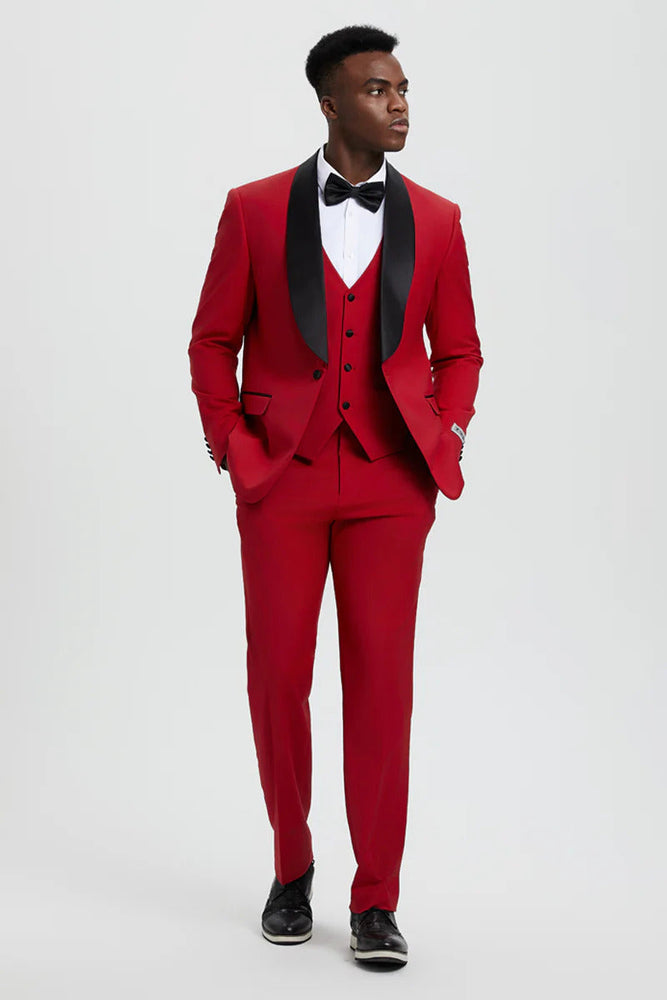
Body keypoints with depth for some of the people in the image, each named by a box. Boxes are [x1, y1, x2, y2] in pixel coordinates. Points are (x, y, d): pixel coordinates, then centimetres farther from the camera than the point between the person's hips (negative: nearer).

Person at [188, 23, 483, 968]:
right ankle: (292, 869, 27)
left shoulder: (435, 220, 9)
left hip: (390, 483, 0)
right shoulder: (254, 209, 4)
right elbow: (214, 340, 9)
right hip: (282, 475, 0)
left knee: (381, 680, -2)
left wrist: (445, 437, 0)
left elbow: (458, 350, 16)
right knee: (278, 676, 5)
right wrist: (232, 447, -2)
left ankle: (376, 901, 9)